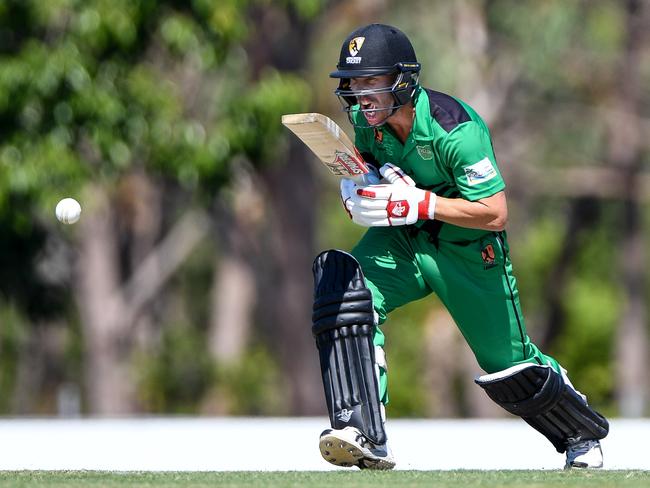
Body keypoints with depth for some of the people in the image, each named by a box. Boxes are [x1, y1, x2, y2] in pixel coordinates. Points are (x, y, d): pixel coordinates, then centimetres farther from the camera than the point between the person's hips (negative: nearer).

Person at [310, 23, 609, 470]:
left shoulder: (455, 129, -29)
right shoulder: (366, 118, -10)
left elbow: (495, 214, -29)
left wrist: (419, 204, -36)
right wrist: (354, 185, -10)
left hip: (469, 251, -4)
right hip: (400, 241, 4)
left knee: (510, 369, 6)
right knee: (342, 286, -27)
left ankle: (583, 436, 39)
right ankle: (365, 438, -30)